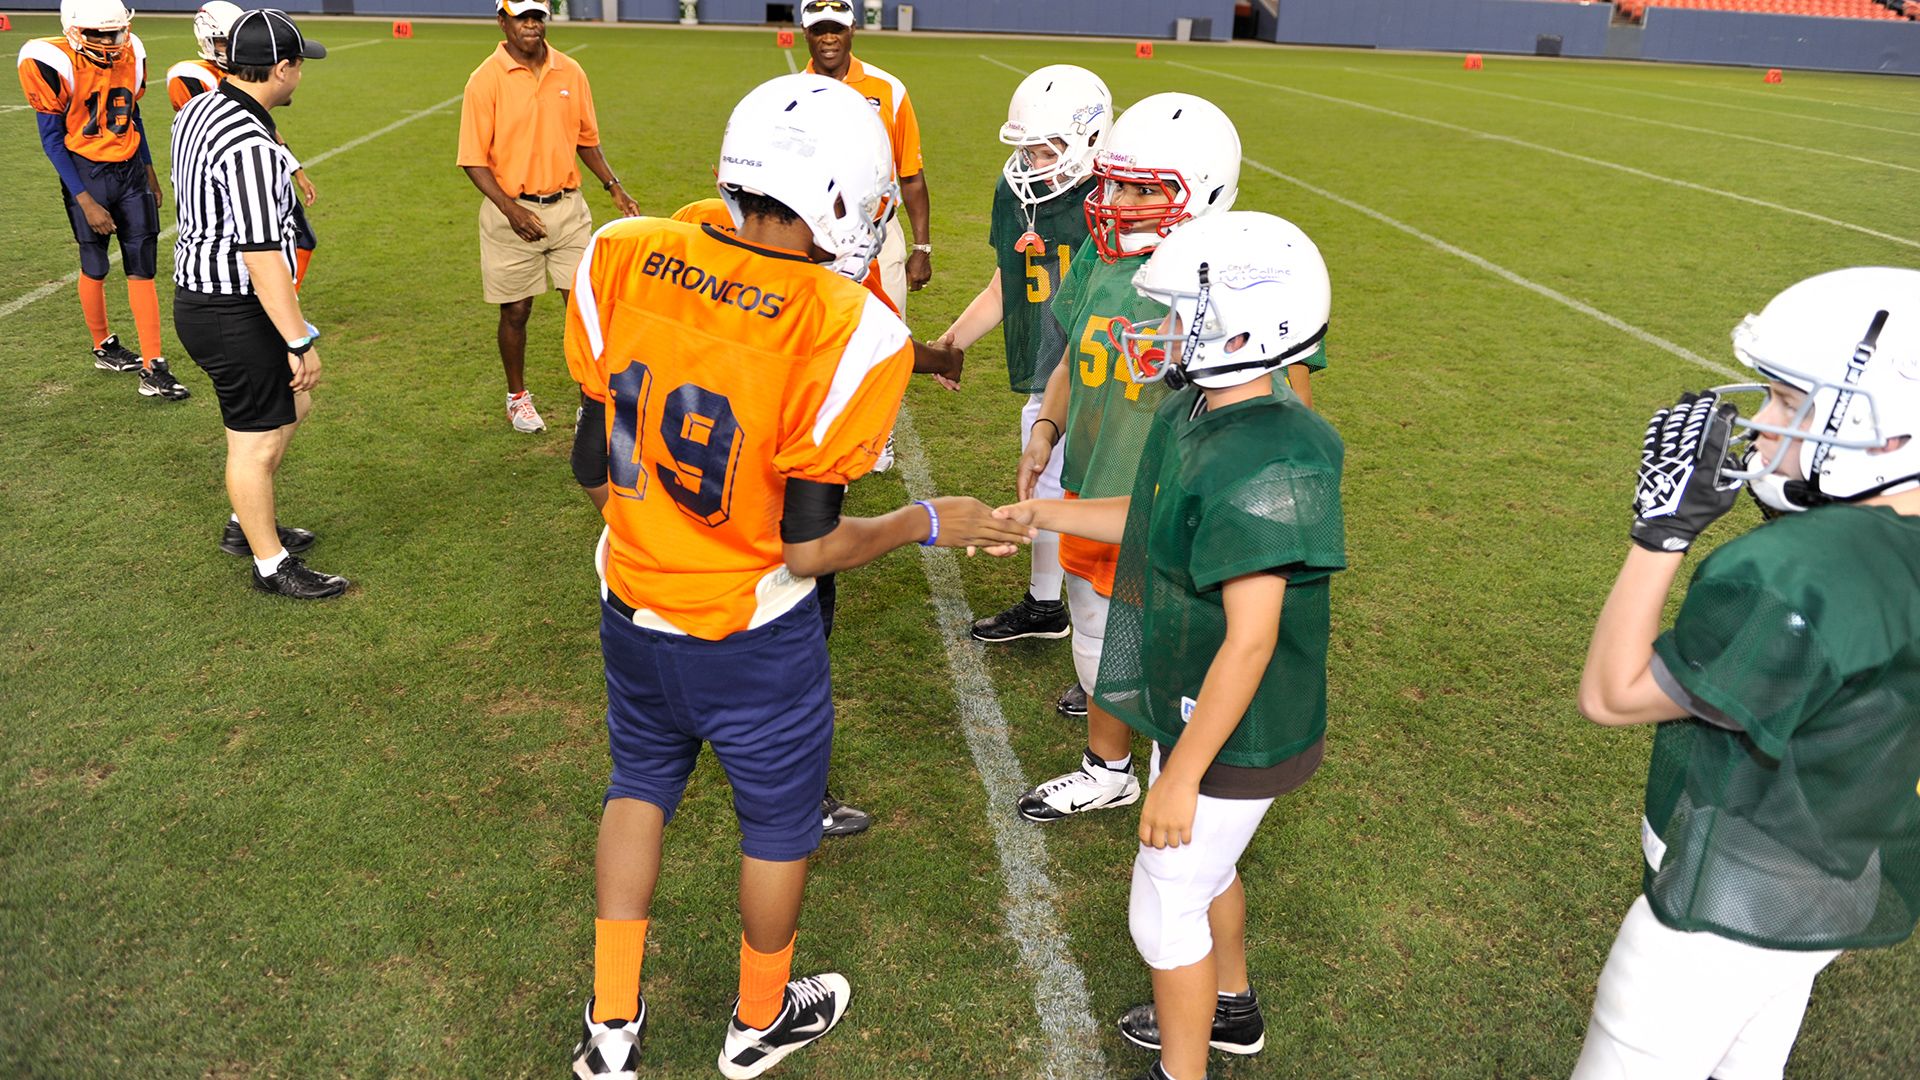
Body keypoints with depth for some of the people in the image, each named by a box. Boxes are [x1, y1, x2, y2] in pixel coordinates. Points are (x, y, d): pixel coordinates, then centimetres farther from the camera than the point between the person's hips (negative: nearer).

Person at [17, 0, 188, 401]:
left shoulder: (131, 54, -1)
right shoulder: (54, 64, -16)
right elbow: (52, 140, -11)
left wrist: (148, 170, 18)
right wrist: (85, 201, -15)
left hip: (130, 171, 4)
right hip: (86, 173, -4)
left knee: (142, 268, 0)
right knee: (95, 267, 9)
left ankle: (153, 370, 1)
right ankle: (103, 348, 30)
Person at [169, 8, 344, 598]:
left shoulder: (195, 111, 7)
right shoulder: (249, 147, -25)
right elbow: (262, 258, -27)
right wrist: (301, 342, -23)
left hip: (199, 298, 10)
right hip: (233, 315, -10)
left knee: (291, 405, 23)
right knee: (257, 440, 2)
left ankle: (246, 525, 36)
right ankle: (272, 565, 17)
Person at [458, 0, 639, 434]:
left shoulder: (570, 72, 3)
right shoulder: (486, 80, -9)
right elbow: (474, 159, -8)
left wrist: (613, 186, 3)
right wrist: (510, 209, -19)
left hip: (567, 207, 3)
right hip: (511, 211, -3)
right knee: (516, 311, 9)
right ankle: (517, 397, 29)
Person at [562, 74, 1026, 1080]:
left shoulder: (620, 258, -10)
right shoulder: (851, 333, -24)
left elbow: (596, 450, 0)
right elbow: (809, 548, -19)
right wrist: (929, 522, -3)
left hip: (632, 606, 5)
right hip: (752, 639, -4)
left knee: (640, 781, 28)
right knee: (778, 818, 20)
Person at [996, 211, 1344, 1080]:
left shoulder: (1266, 470, -32)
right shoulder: (1195, 412, -2)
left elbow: (1249, 643, -30)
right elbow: (1156, 518, 16)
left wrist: (1181, 775, -24)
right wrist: (1045, 513, 15)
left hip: (1232, 737, -9)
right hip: (1191, 709, 9)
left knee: (1165, 911, 8)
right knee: (1203, 868, 29)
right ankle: (1232, 1009, 55)